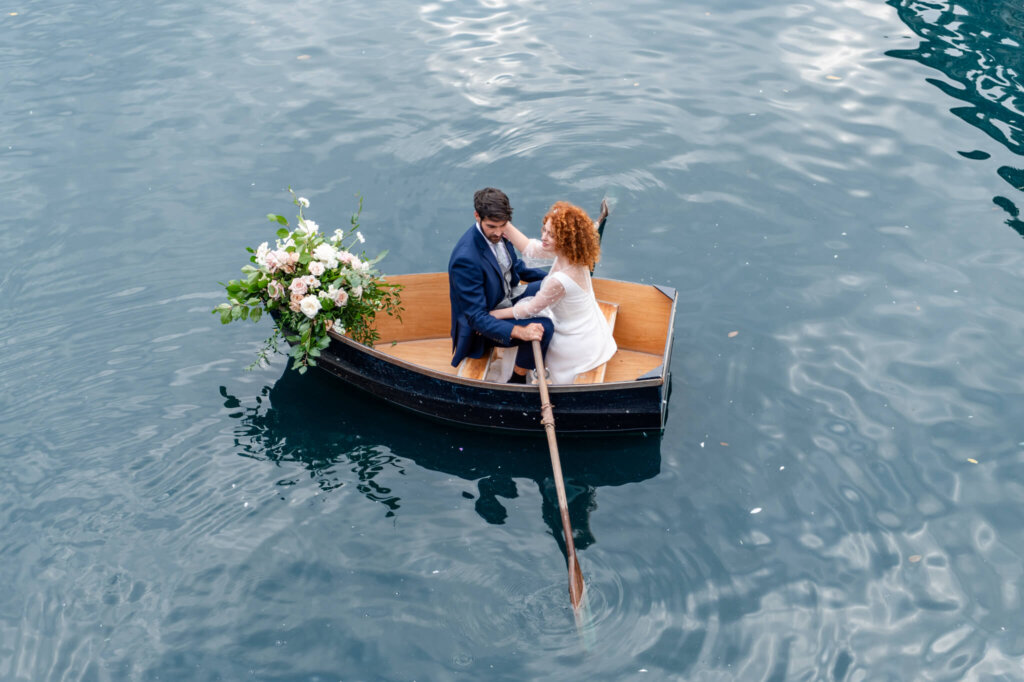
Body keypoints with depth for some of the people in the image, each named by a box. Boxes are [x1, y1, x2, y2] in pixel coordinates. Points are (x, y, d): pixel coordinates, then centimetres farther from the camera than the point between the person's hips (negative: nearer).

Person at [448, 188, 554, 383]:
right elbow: (476, 317, -32)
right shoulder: (465, 259, -34)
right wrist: (520, 332, -43)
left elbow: (515, 266, 14)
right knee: (544, 327, -28)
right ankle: (517, 381, -9)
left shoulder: (495, 233, -8)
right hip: (484, 324, -9)